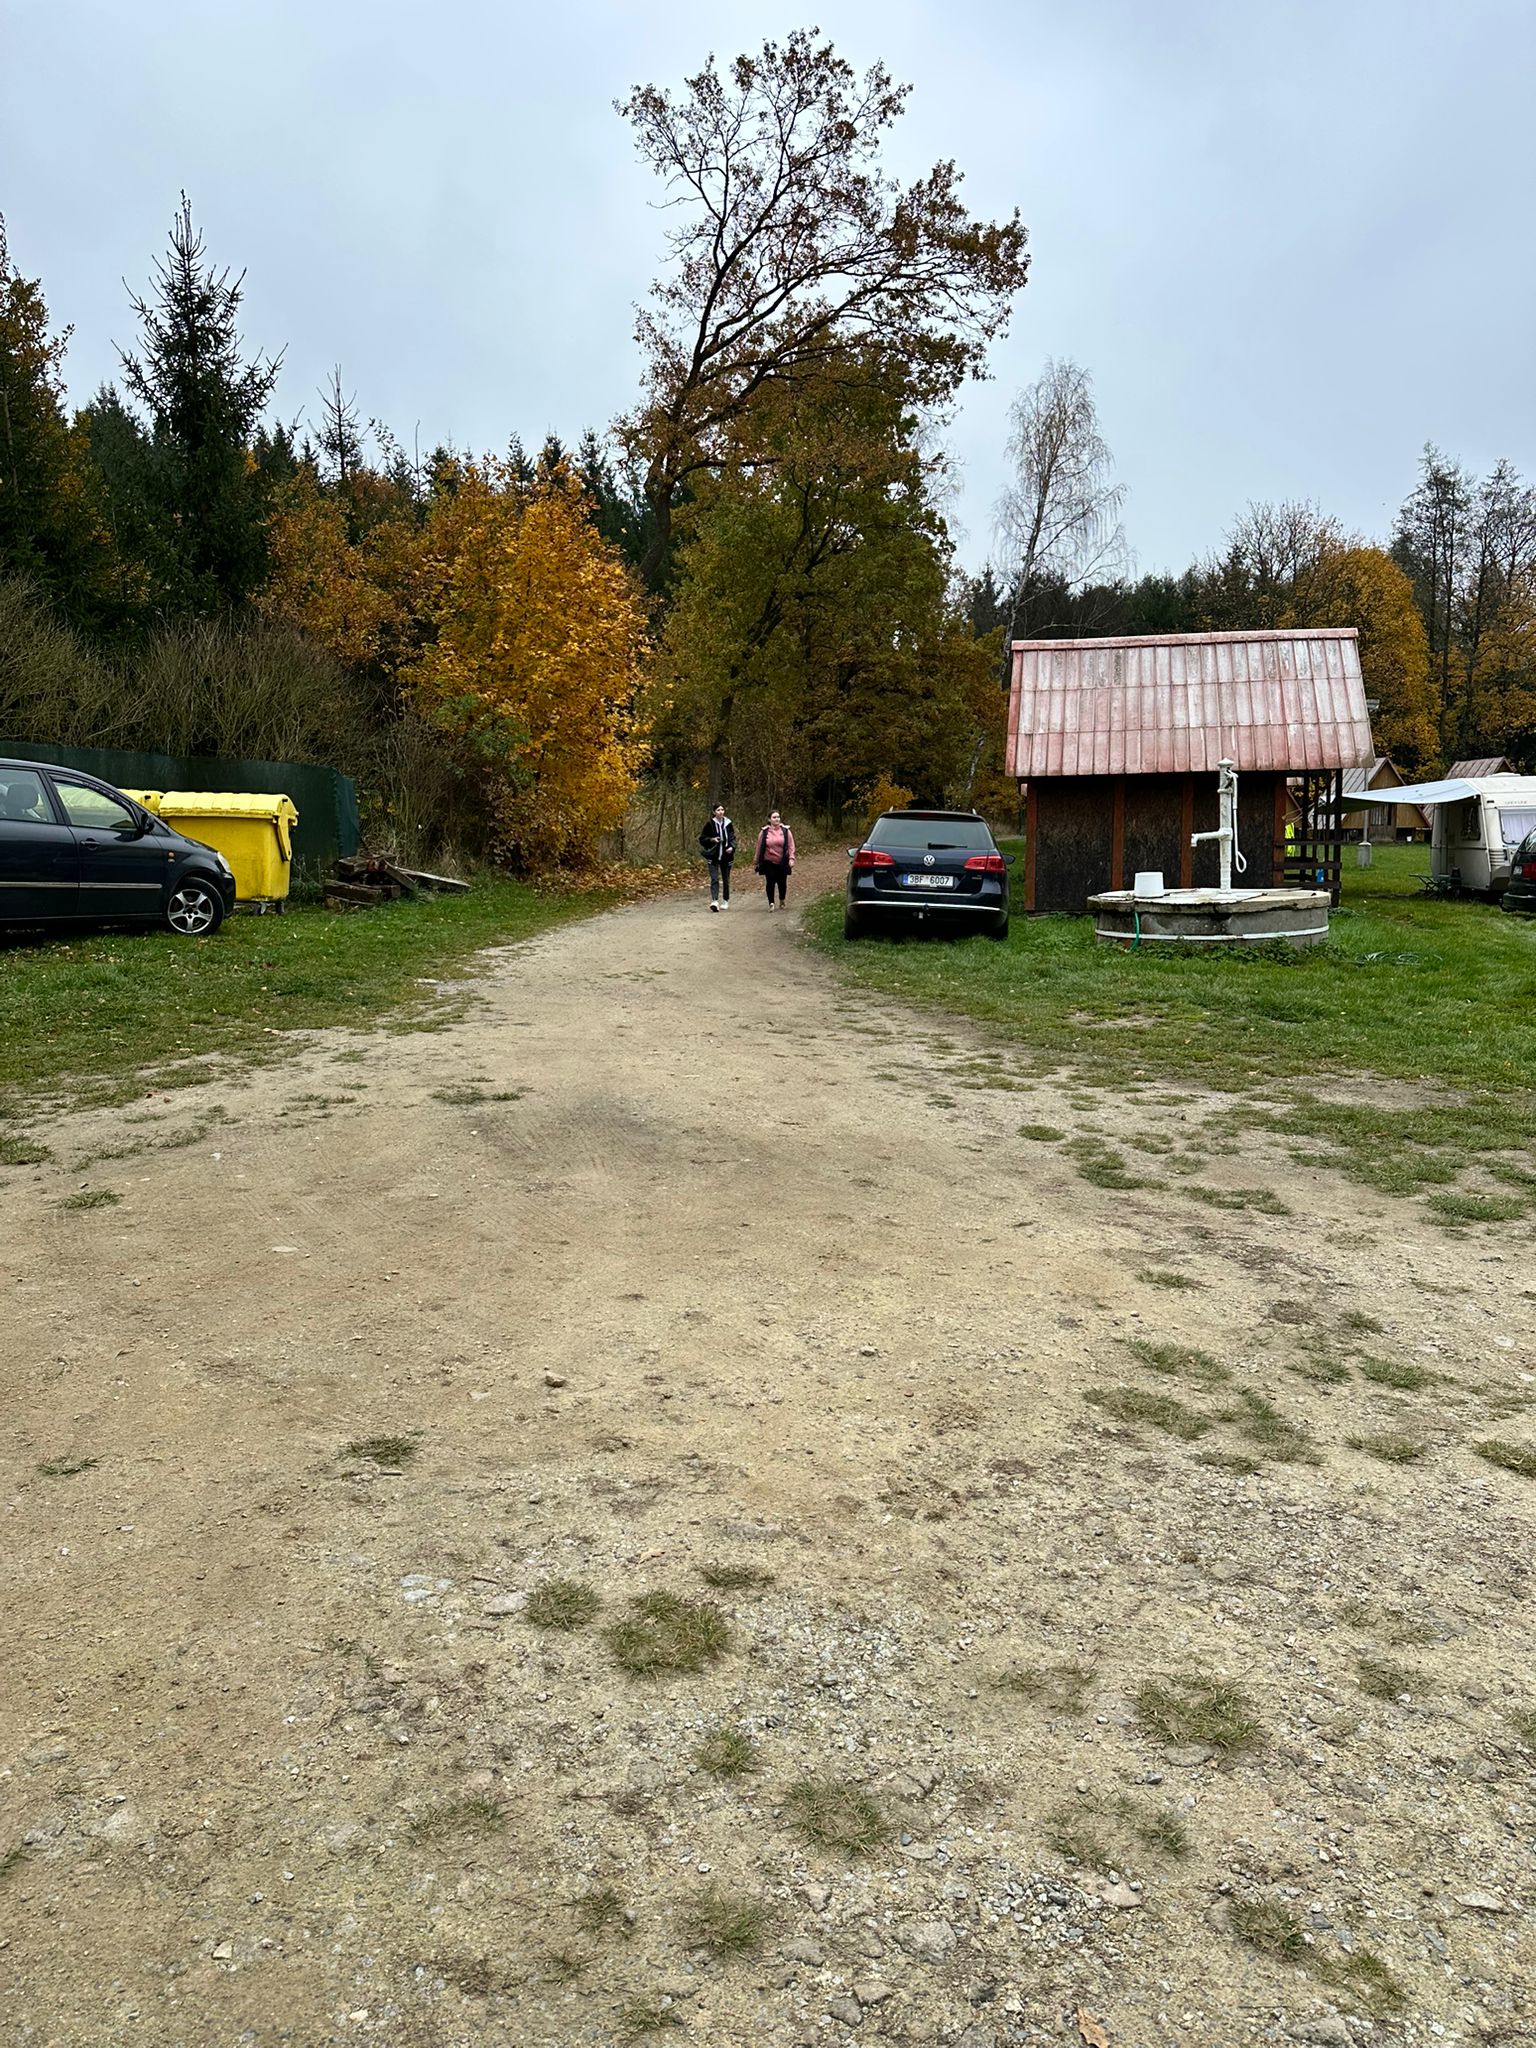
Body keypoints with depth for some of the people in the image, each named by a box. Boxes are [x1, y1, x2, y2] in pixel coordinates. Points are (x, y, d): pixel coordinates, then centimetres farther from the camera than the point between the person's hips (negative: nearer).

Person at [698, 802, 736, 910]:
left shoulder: (728, 824, 3)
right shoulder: (709, 824, -3)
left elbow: (733, 838, 6)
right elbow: (702, 839, 2)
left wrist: (732, 847, -13)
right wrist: (712, 840, -16)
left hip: (726, 856, 3)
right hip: (713, 856, -3)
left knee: (726, 880, 12)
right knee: (714, 879, -14)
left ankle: (725, 901, 27)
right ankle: (714, 901, -23)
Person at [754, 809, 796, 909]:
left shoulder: (786, 831, 0)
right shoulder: (764, 832, -1)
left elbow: (791, 846, -1)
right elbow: (759, 848, 6)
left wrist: (791, 858, -11)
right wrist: (756, 861, 11)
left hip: (782, 862, 1)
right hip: (769, 863, -1)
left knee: (782, 883, 10)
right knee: (770, 883, -3)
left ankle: (782, 901, 32)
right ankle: (771, 903, 7)